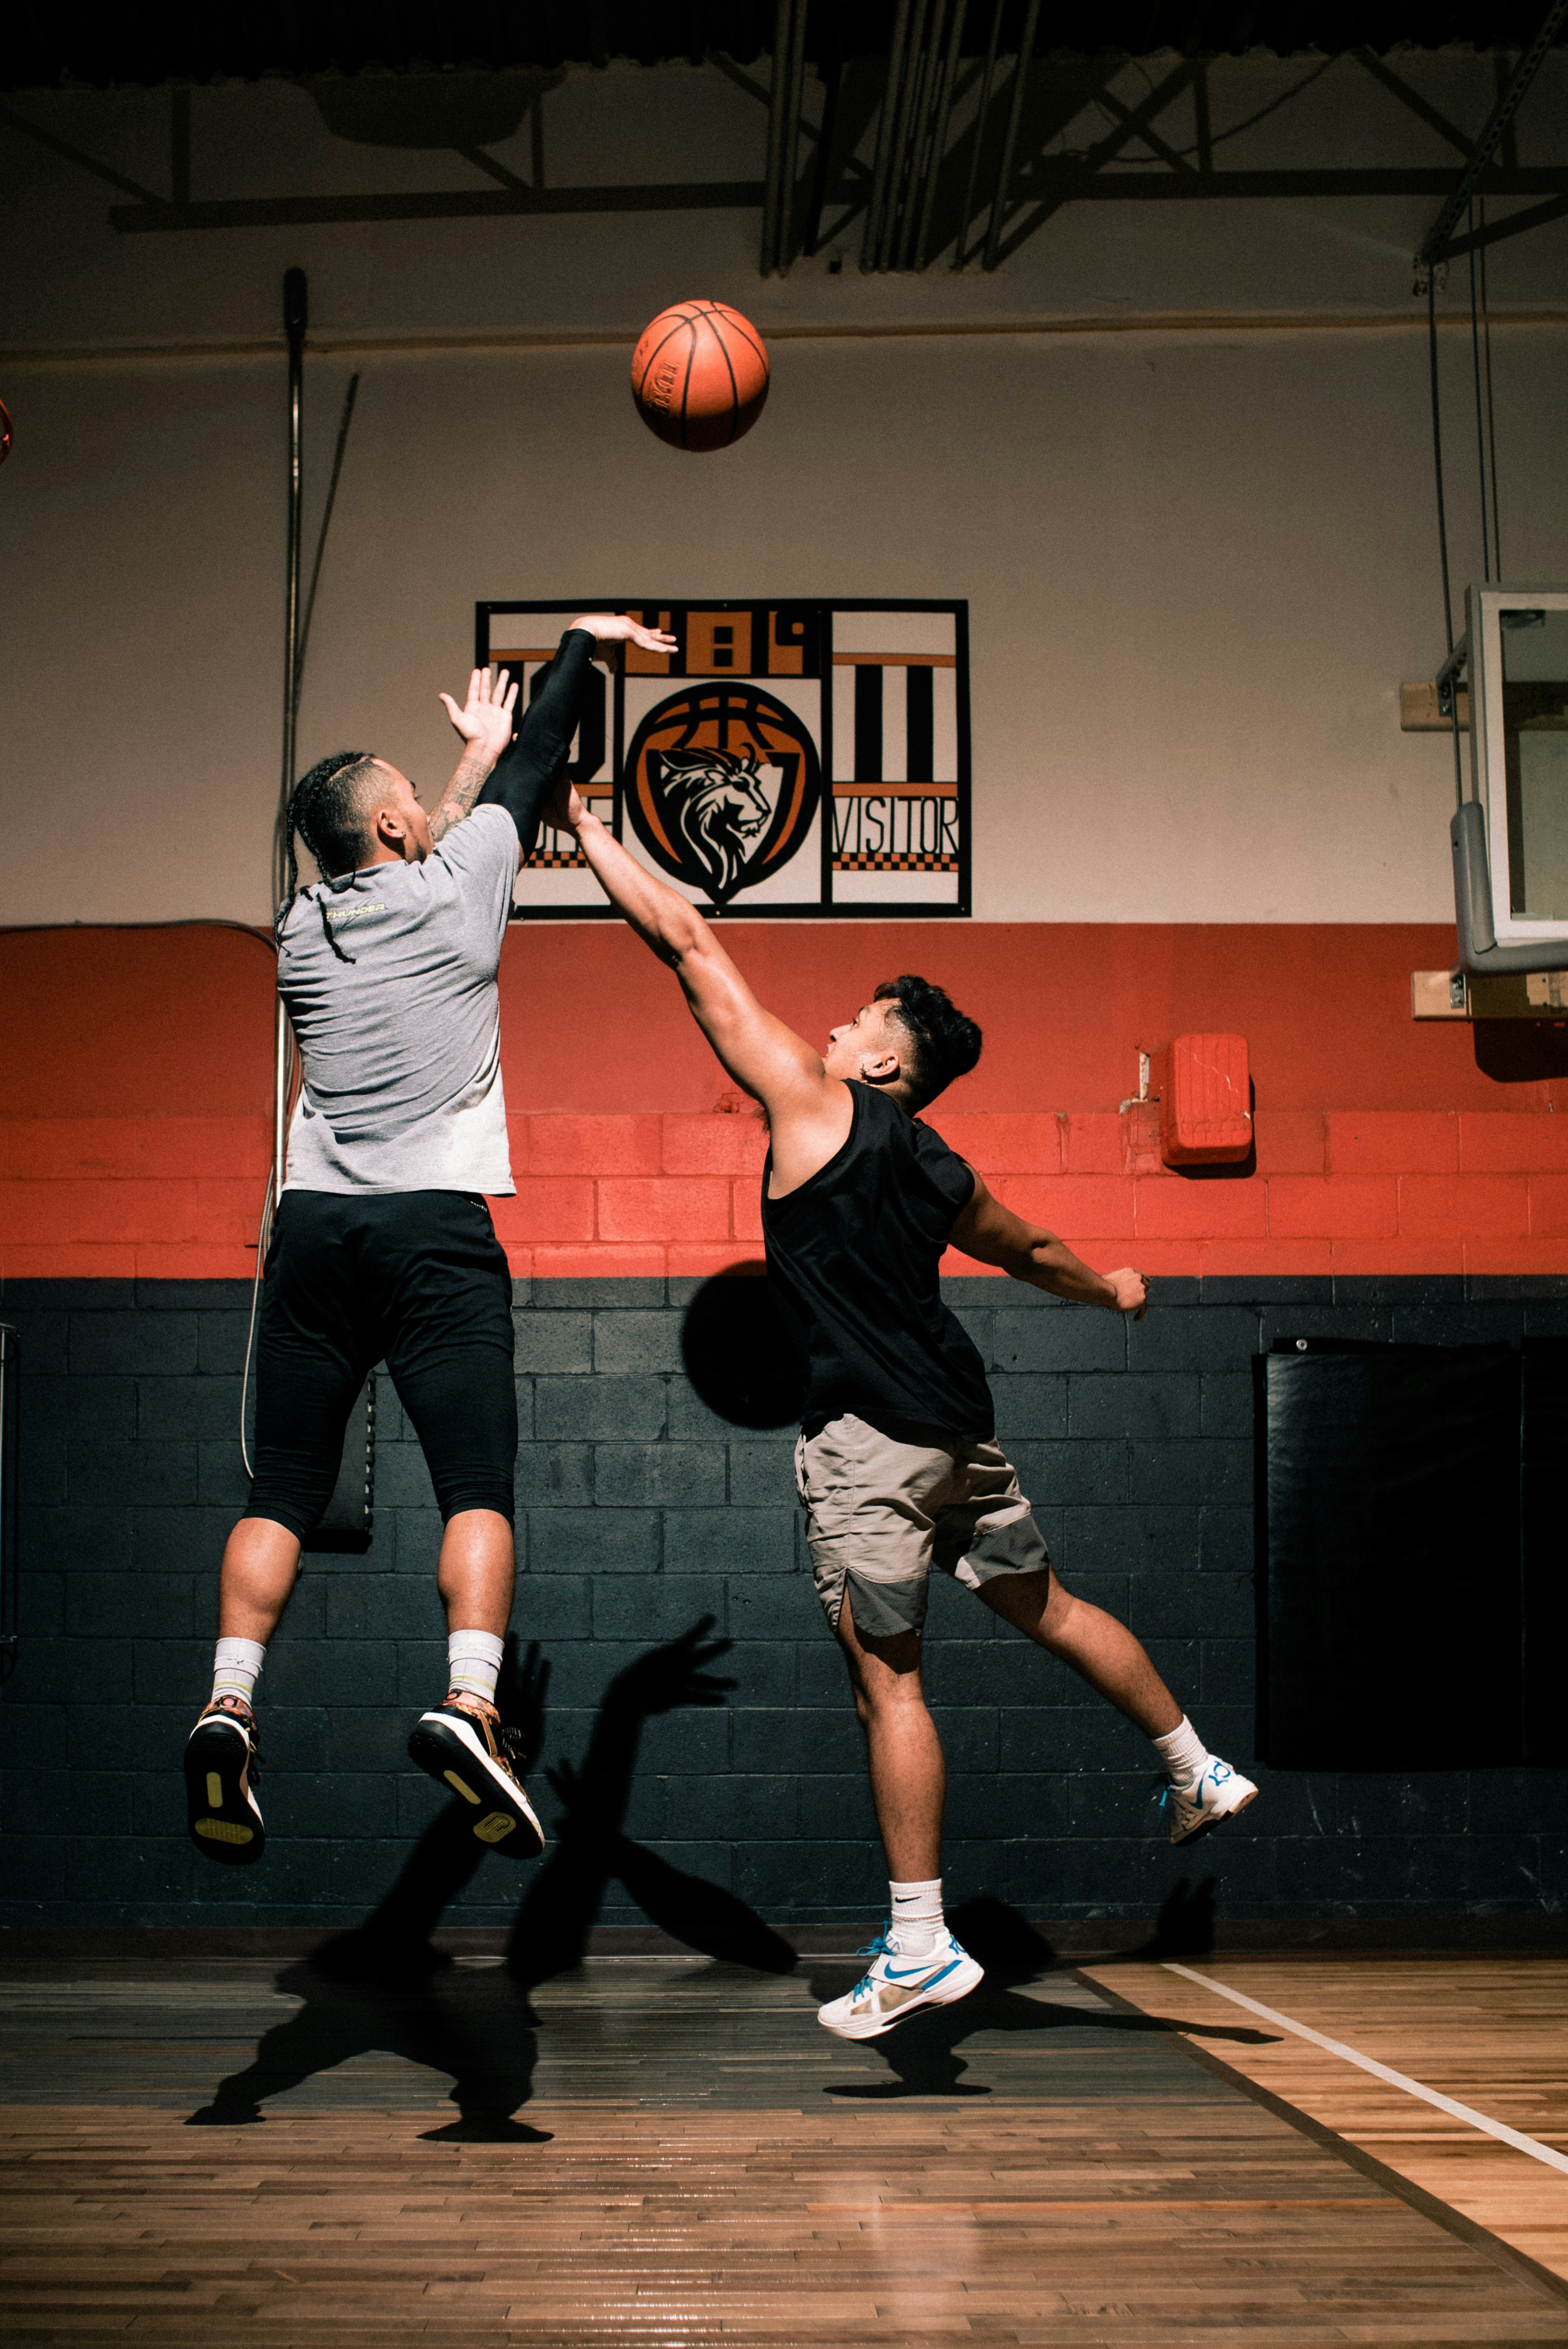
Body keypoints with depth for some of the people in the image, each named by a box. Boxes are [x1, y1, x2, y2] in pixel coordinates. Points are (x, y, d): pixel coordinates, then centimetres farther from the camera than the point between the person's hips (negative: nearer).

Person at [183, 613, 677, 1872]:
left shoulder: (303, 925, 13)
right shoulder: (454, 882, 2)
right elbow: (535, 769, 17)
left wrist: (476, 756, 44)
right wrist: (581, 647, 32)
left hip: (314, 1226, 4)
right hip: (437, 1225, -4)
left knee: (282, 1492, 5)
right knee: (478, 1485, -6)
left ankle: (229, 1704, -8)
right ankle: (470, 1702, -23)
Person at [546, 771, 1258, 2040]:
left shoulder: (814, 1105, -5)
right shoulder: (940, 1171, 14)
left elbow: (689, 944, -3)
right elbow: (1029, 1247, 33)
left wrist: (591, 832, 5)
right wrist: (1110, 1285, 54)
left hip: (870, 1437, -8)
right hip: (958, 1421, 8)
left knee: (889, 1678, -3)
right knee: (1048, 1607, 24)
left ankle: (920, 1950, 1)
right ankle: (1201, 1775, 39)